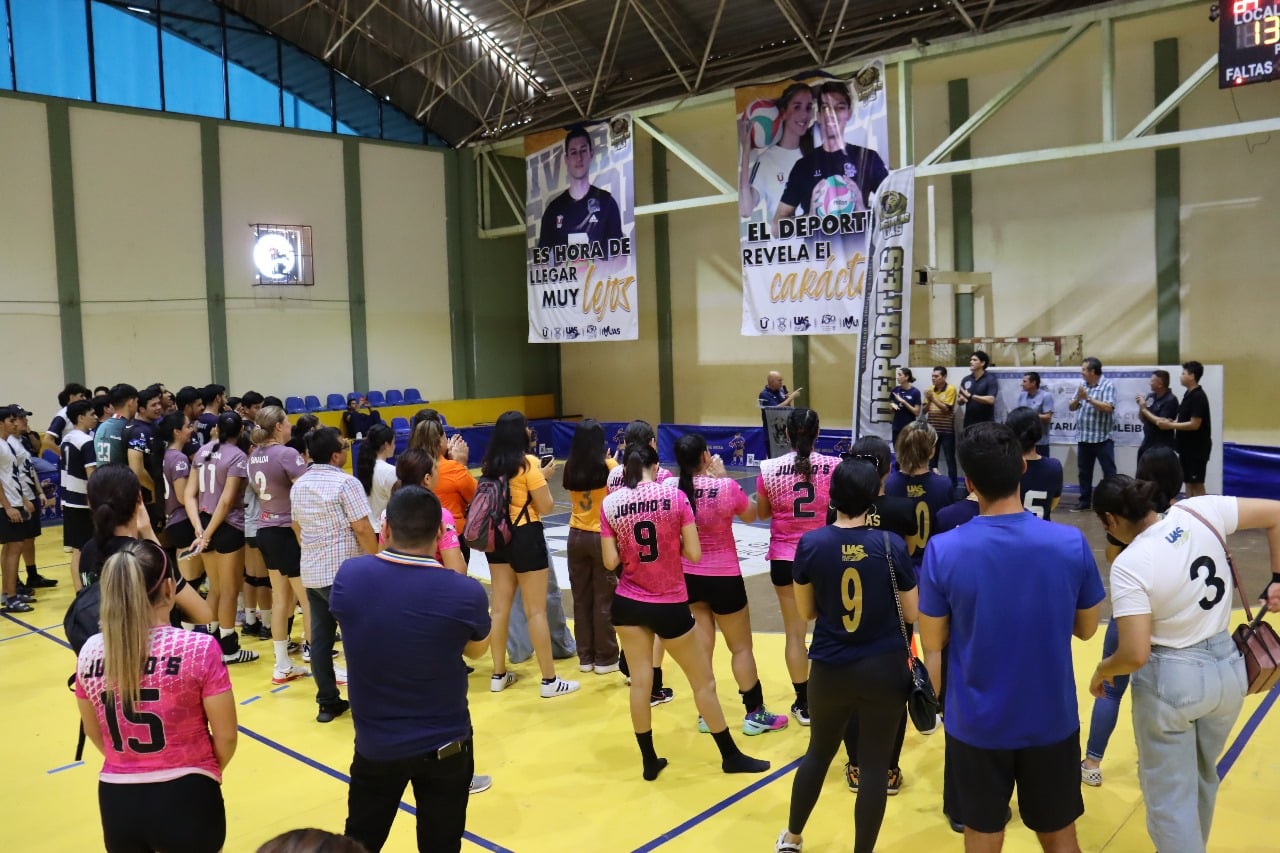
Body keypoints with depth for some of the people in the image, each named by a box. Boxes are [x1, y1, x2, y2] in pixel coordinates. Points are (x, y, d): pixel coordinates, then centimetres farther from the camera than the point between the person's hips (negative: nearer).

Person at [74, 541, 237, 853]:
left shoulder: (90, 652, -5)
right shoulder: (198, 649, -18)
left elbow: (95, 734, 10)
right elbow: (226, 737, -9)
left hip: (117, 800, 3)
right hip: (185, 797, -3)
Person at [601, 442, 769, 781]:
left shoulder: (610, 505, -5)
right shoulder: (675, 496, -11)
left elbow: (610, 562, -4)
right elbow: (694, 554, -11)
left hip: (628, 604, 2)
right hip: (670, 606, -2)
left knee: (640, 681, 13)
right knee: (703, 680, 13)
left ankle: (649, 761, 24)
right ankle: (730, 756, 26)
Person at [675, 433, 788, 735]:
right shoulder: (726, 487, -19)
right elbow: (750, 515, 1)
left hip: (688, 577, 3)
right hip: (723, 578, -3)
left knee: (701, 645, 15)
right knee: (741, 647, 12)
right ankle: (755, 714, 21)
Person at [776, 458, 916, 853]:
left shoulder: (811, 544, -10)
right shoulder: (892, 545, -12)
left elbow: (805, 611, 1)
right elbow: (912, 614, -1)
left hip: (830, 669, 2)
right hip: (884, 669, -2)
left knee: (819, 751, 21)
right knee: (875, 761, 11)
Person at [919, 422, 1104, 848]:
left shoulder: (942, 550, -18)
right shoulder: (1071, 543, -14)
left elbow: (932, 645, -8)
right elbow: (1086, 628, 2)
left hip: (976, 723, -1)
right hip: (1052, 719, 2)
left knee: (983, 836, 17)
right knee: (1059, 834, 21)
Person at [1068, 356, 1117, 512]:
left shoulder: (1108, 385, -8)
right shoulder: (1082, 386, 10)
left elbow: (1108, 408, -19)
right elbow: (1071, 407, 9)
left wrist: (1088, 397, -19)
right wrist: (1078, 398, -11)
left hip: (1102, 438, -6)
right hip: (1083, 437, 6)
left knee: (1109, 471, -1)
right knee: (1084, 471, 12)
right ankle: (1085, 500, 21)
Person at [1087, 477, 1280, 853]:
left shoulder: (1128, 565, -22)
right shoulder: (1199, 511, -10)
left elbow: (1135, 655, -24)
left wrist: (1101, 671, -4)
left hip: (1171, 681, -6)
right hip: (1228, 669, 7)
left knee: (1170, 797, 11)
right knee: (1203, 778, 28)